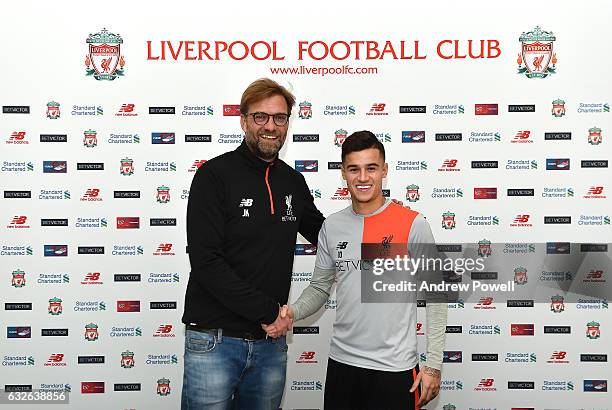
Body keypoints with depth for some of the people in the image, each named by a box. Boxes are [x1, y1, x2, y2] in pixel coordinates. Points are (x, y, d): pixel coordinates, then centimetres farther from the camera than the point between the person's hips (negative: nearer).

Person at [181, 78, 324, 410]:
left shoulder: (293, 182, 7)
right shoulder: (215, 175, -10)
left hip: (271, 341, 5)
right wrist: (267, 311, -15)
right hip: (214, 339, -5)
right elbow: (206, 262, -18)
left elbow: (323, 233, 23)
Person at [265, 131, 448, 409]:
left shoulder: (413, 225, -9)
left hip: (394, 368, -3)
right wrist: (292, 313, -9)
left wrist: (433, 365, -7)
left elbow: (435, 295, -6)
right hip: (341, 363, 4)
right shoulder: (332, 226, 3)